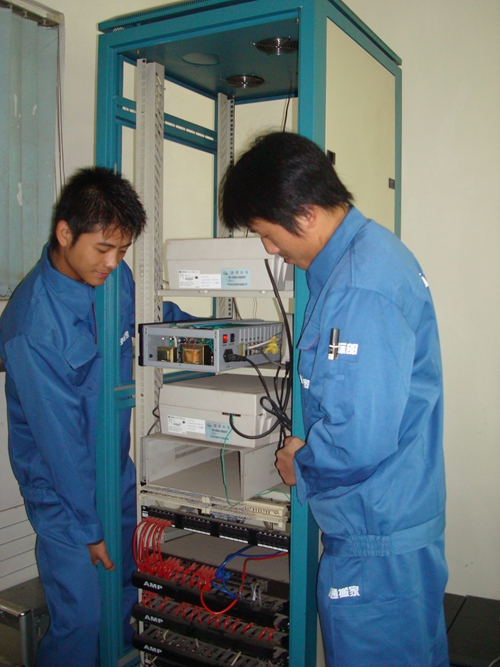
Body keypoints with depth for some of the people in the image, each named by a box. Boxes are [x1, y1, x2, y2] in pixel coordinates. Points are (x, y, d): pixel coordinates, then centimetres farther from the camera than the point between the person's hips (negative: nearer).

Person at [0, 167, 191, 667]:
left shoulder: (114, 276, -7)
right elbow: (60, 437, -22)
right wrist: (89, 527, -13)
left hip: (116, 470, 7)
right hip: (62, 486, -6)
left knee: (125, 594, 20)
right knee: (81, 621, 1)